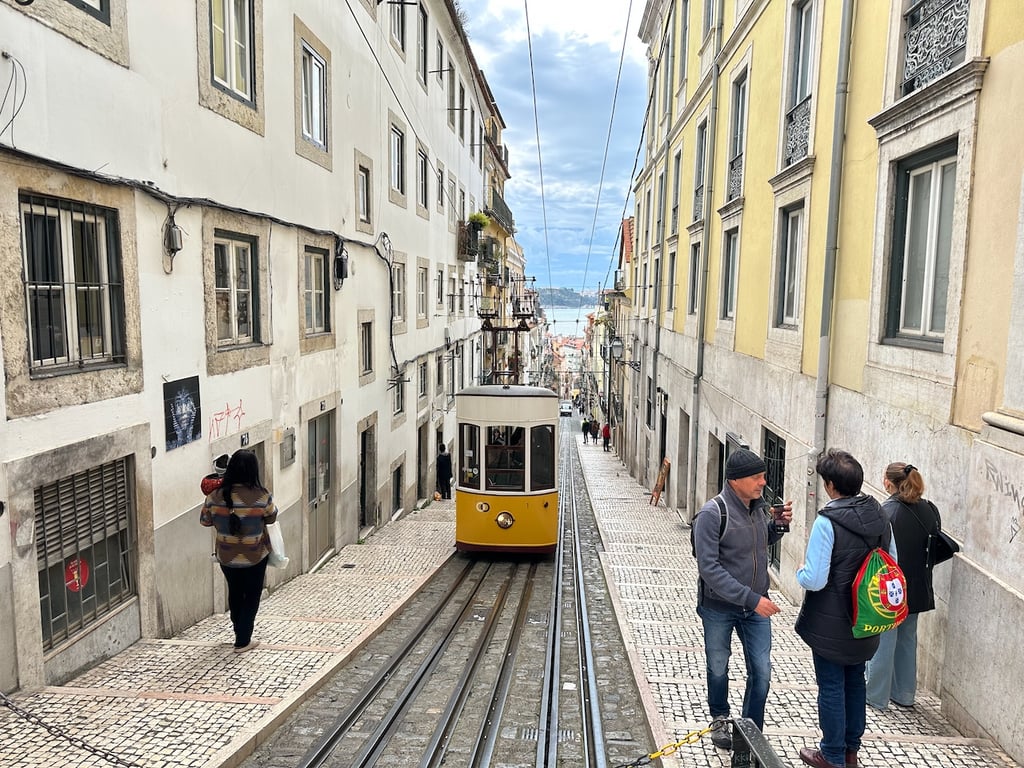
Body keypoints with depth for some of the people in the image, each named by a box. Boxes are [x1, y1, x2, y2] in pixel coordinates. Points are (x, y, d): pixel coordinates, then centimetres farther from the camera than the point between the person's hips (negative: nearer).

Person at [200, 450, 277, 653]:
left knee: (234, 593, 24)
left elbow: (205, 520, 2)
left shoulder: (216, 496, -14)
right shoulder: (262, 496, -20)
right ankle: (243, 641, 17)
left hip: (226, 557, 3)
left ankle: (240, 634, 40)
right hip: (254, 557, -3)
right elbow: (271, 518, -2)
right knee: (252, 595, 14)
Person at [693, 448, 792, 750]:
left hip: (756, 605, 5)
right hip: (720, 606, -5)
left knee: (761, 670, 6)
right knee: (718, 668, 16)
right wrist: (751, 598, -30)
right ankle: (720, 719, 41)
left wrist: (778, 525, -3)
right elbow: (709, 568, -27)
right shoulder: (712, 513, -23)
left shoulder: (758, 506, -2)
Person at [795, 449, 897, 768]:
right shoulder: (879, 515, -4)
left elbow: (815, 580, -26)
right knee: (855, 682, 21)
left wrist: (800, 571, -6)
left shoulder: (827, 522, -25)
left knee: (831, 687, 9)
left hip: (831, 624, -6)